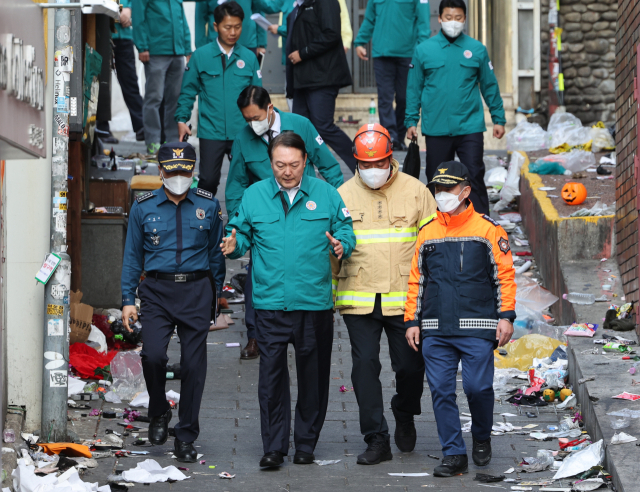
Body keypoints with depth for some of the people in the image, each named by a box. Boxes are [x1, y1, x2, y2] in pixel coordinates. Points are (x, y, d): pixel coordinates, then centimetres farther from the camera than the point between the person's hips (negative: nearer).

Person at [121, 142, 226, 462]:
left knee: (193, 365, -1)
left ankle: (186, 439, 8)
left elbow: (216, 254, 12)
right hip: (157, 291, 0)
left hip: (196, 291, 0)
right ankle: (159, 413, 9)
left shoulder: (208, 206, 5)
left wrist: (214, 297, 11)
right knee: (153, 354, -19)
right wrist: (128, 300, 4)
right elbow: (132, 256, 10)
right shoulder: (144, 207, 5)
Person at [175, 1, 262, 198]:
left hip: (243, 132, 1)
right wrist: (181, 119, -5)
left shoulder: (248, 58, 5)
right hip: (211, 132, -1)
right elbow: (188, 91, 4)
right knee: (208, 180, -5)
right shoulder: (201, 56, 1)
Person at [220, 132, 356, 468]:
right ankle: (273, 446, 2)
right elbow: (241, 231, 11)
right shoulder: (254, 195, 5)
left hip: (315, 302, 0)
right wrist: (234, 245, -11)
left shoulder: (325, 194, 4)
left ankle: (306, 444, 20)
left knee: (313, 375, 8)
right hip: (270, 302, 0)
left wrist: (341, 245, -14)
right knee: (271, 374, -5)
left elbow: (344, 228, 8)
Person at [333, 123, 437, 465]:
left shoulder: (415, 192, 3)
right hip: (358, 301, 1)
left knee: (410, 366, 2)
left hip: (405, 299, -1)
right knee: (364, 366, -3)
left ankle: (404, 417, 31)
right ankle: (377, 440, 3)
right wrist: (327, 294, 8)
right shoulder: (343, 195, 5)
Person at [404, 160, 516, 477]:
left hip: (477, 328, -3)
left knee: (478, 386, -8)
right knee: (441, 391, -2)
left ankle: (482, 439, 19)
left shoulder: (488, 230, 2)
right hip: (435, 330, 3)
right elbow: (416, 280, 16)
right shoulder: (426, 234, 11)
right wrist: (412, 321, 11)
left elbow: (504, 275, 3)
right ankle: (454, 454, 6)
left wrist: (506, 316, -4)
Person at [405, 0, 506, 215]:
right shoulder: (423, 50, 4)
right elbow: (414, 89, 7)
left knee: (475, 177, -6)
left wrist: (498, 119, 8)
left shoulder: (477, 50, 4)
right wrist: (411, 121, 2)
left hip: (470, 127, -1)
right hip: (436, 130, 1)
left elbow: (490, 86, 9)